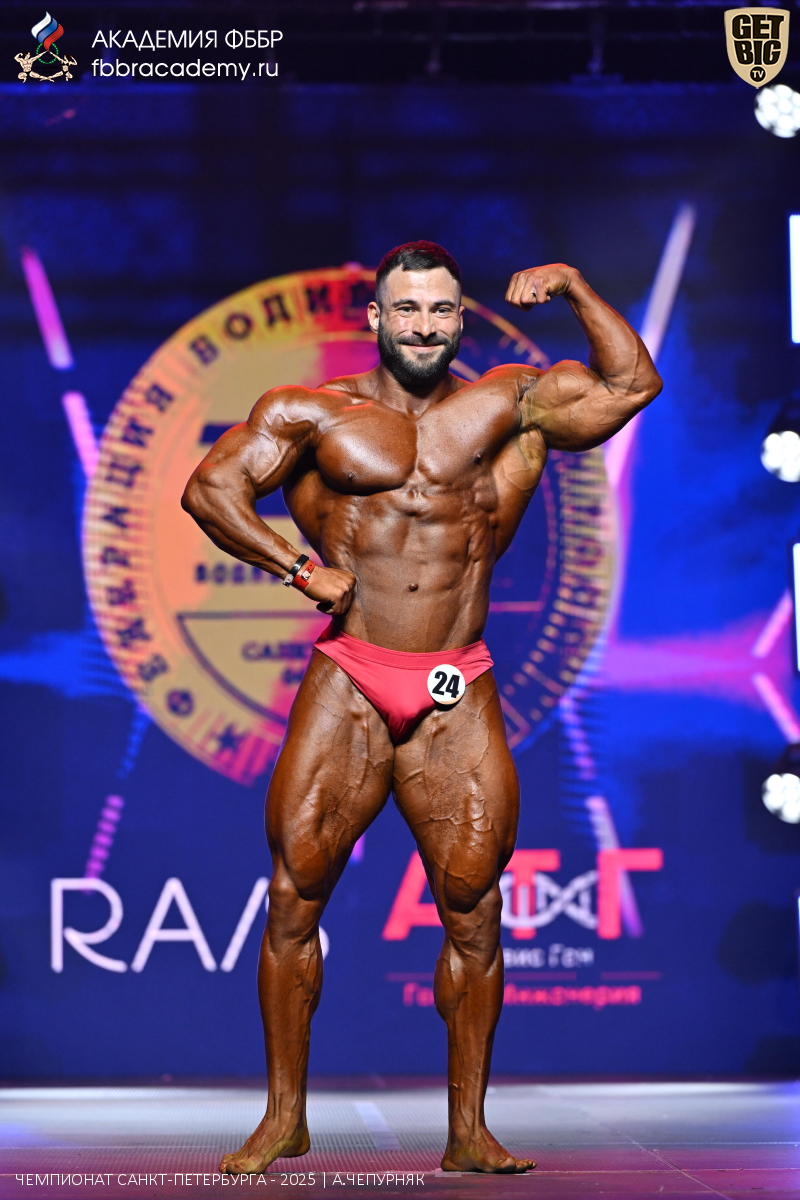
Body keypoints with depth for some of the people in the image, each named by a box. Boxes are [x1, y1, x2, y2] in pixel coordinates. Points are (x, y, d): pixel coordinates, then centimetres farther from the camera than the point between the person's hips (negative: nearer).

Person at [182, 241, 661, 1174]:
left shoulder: (507, 405, 11)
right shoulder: (312, 413, 8)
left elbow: (632, 385, 11)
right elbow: (210, 486, 2)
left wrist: (575, 289, 4)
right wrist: (298, 567, -7)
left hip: (458, 698, 1)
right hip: (346, 686, -1)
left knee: (471, 911, -1)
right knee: (294, 897, -2)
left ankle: (468, 1131, 7)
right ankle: (285, 1120, 9)